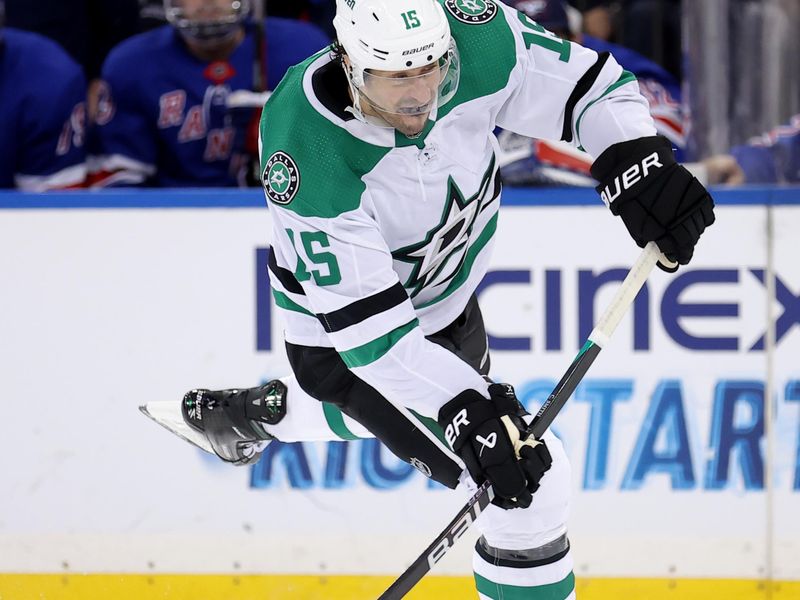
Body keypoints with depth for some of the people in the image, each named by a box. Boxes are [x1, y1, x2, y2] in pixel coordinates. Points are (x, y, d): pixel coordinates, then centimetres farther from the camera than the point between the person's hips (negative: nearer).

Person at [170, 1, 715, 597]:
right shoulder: (306, 155, -37)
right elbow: (367, 326, -34)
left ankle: (257, 413, 64)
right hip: (343, 337, -6)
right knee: (530, 482, -14)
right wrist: (467, 412, -41)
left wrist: (636, 161, -30)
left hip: (444, 291, 6)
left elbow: (589, 83, -12)